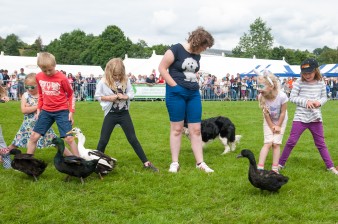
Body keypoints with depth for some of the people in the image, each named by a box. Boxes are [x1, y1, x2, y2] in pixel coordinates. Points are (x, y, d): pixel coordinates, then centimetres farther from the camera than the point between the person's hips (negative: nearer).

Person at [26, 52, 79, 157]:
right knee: (33, 136, 3)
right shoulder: (38, 77, -1)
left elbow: (71, 94, -2)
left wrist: (71, 112, -5)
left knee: (69, 138, -9)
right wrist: (38, 109, 10)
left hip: (62, 111, -4)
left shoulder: (62, 78, -14)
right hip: (46, 112, 4)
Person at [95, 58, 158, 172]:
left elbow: (131, 93, 2)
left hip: (124, 113, 2)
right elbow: (97, 96, -3)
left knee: (133, 139, 4)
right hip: (111, 114, -2)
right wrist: (109, 98, -16)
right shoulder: (103, 82, -10)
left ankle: (146, 163, 6)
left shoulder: (126, 80, -3)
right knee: (103, 140, 4)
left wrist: (125, 96, -18)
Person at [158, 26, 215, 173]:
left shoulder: (197, 55, 11)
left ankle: (200, 163, 10)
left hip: (194, 94, 6)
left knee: (196, 129, 4)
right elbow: (162, 68, -9)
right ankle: (174, 163, 8)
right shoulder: (176, 49, -9)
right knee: (177, 128, 0)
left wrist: (194, 85, 9)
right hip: (176, 93, -6)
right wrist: (174, 86, -12)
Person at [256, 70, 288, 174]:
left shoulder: (282, 96, -34)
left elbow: (283, 113, -20)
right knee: (268, 143, -7)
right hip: (268, 121, 1)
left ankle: (275, 169, 2)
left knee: (276, 143, -5)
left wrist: (278, 126, -11)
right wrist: (272, 126, -10)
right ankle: (260, 168, -8)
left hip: (280, 121, -1)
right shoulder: (261, 97, -27)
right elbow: (265, 113, -15)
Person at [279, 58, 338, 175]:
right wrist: (305, 101, -18)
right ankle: (281, 163, 11)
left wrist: (319, 102, -11)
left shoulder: (321, 83, 2)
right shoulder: (299, 83, -7)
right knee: (291, 141, 0)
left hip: (316, 118, 2)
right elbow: (292, 97, -6)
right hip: (300, 117, -2)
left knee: (321, 143, 11)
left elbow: (324, 97, 11)